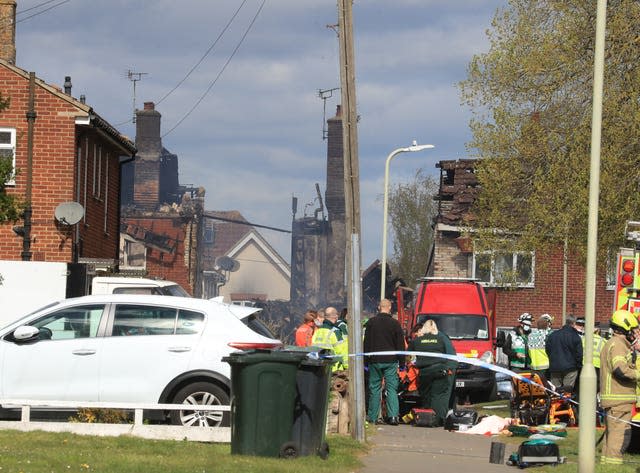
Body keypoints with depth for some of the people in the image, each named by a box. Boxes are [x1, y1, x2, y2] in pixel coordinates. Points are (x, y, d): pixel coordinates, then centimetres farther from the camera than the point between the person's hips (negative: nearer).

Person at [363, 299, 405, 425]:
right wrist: (402, 362, 9)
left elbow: (366, 343, 4)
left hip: (375, 360, 1)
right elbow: (400, 345, 2)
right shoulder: (395, 323, -3)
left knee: (375, 388, 7)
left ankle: (373, 417, 8)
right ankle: (393, 415, -10)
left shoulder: (371, 323, 0)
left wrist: (366, 361, 9)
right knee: (391, 388, 2)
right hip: (391, 361, -1)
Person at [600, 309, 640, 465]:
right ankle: (613, 464, -13)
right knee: (620, 434, -11)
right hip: (619, 398, -11)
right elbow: (620, 370, -25)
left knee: (612, 432, 17)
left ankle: (606, 461, 23)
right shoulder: (617, 345, -14)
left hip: (612, 398, 11)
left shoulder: (611, 343, 21)